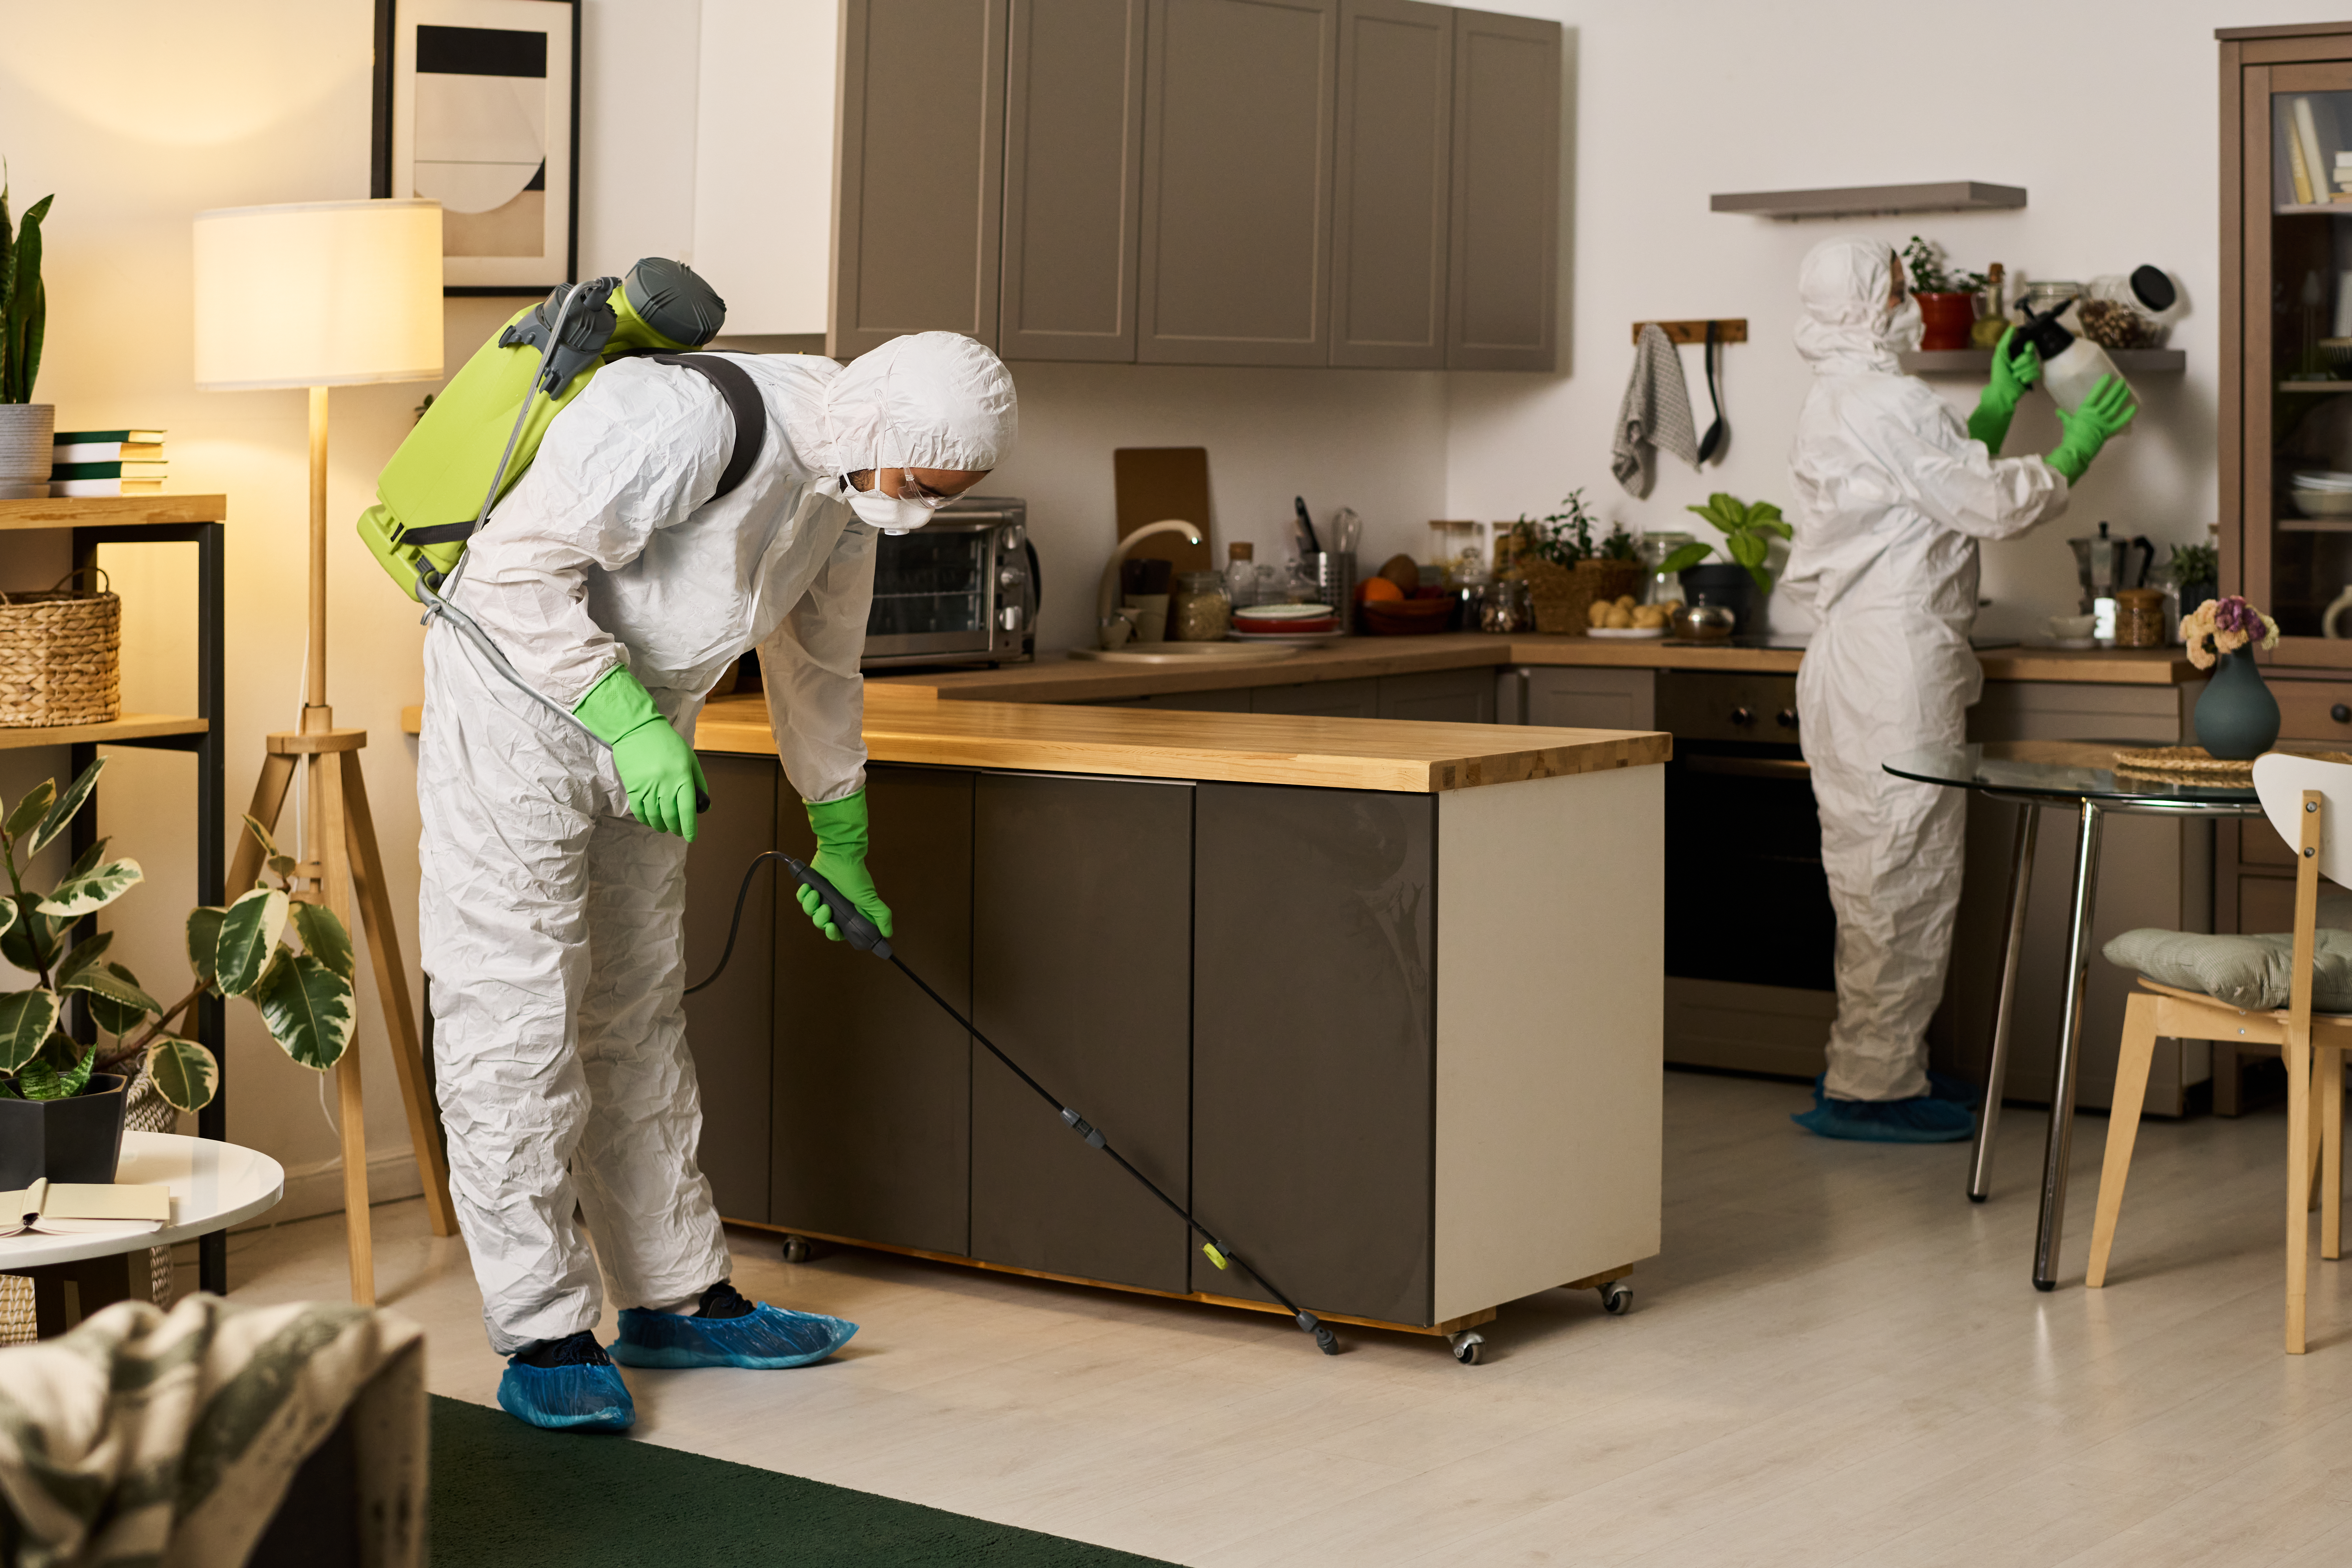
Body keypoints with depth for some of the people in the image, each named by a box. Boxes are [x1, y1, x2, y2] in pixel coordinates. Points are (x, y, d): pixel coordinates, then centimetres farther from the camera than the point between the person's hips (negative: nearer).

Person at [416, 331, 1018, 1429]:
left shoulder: (851, 482, 0)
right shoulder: (692, 423, -29)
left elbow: (817, 663, 15)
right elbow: (518, 567, -27)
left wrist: (839, 838, 23)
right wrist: (631, 722, -28)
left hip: (642, 724, 9)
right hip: (517, 694, -8)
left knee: (640, 1015, 13)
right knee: (519, 1015, -8)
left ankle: (679, 1301, 21)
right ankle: (541, 1338, -3)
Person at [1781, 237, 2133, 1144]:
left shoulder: (1838, 401, 18)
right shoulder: (1884, 402, -15)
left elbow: (1950, 482, 25)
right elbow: (1992, 505, -13)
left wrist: (1997, 406, 23)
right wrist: (2074, 452, 1)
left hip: (1860, 660, 11)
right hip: (1894, 665, -11)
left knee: (1881, 874, 15)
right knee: (1901, 874, -7)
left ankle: (1871, 1069, 22)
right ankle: (1870, 1087, -4)